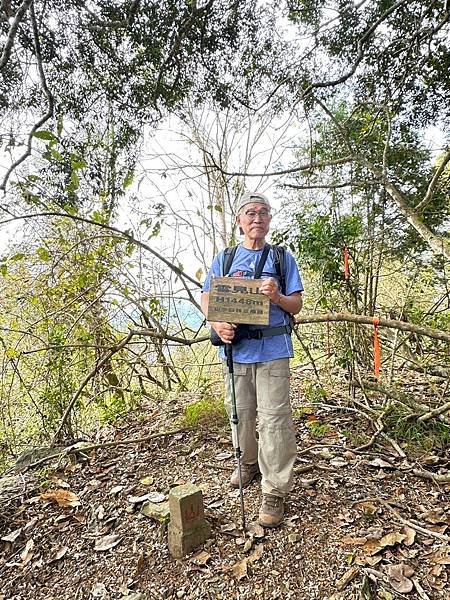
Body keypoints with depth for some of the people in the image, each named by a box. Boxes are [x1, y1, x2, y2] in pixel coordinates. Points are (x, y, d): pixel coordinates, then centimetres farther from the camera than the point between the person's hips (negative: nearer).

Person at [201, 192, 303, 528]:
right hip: (235, 346, 3)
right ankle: (249, 463, 40)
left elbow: (297, 306, 4)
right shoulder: (223, 259, 11)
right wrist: (217, 324, -13)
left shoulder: (282, 258, 6)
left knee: (273, 418, -2)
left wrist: (277, 297, -17)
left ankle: (275, 492, 11)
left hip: (273, 348, -2)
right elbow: (207, 300, 7)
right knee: (241, 414, 15)